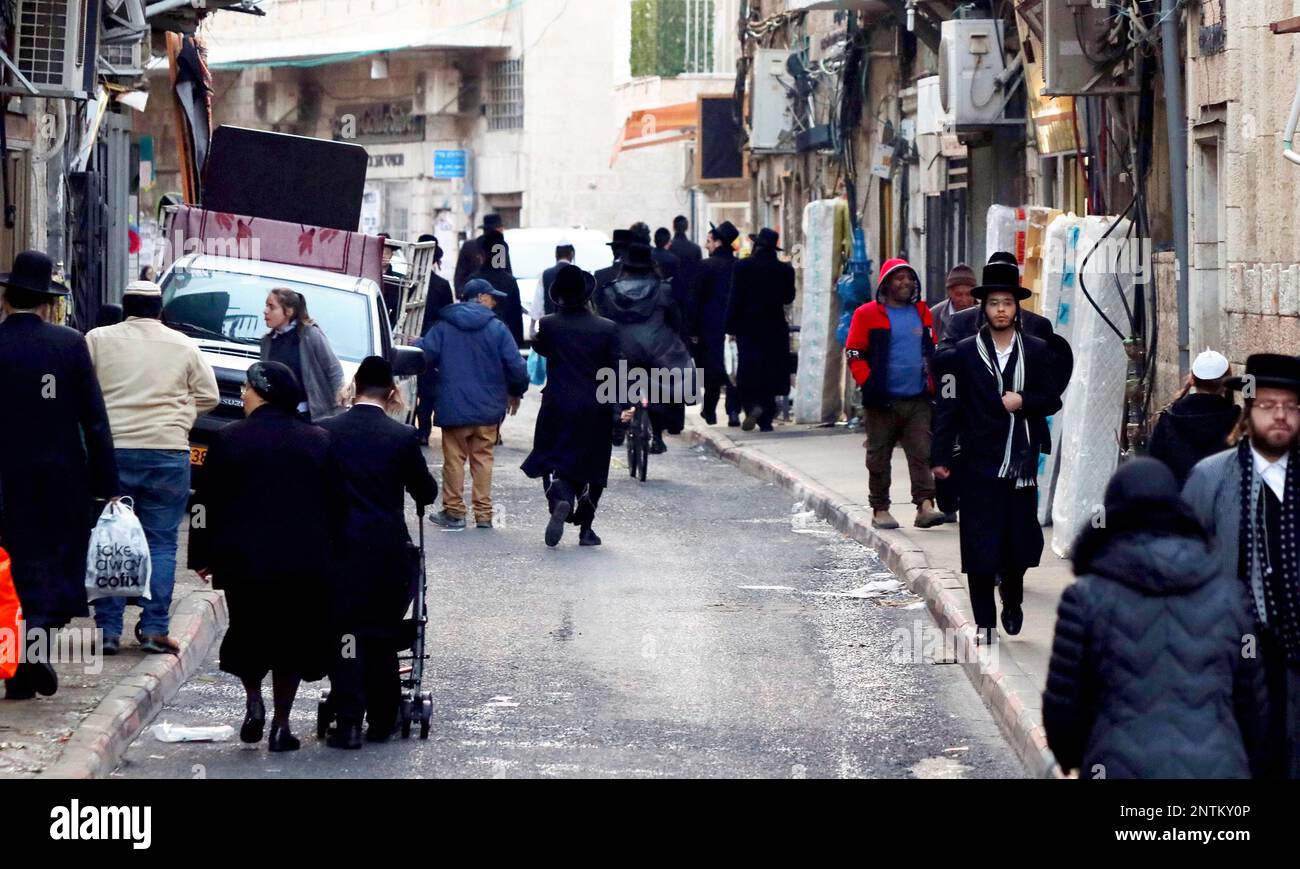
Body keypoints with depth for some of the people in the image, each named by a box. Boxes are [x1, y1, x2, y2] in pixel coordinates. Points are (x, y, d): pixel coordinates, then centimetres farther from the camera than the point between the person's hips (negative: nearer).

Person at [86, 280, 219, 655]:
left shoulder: (98, 340, 4)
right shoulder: (183, 346, 7)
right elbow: (208, 396, 10)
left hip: (110, 451, 0)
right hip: (168, 452, 0)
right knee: (160, 543, 5)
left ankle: (109, 629, 3)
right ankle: (154, 628, 0)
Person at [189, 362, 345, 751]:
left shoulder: (229, 439, -5)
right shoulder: (319, 441, 1)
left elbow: (208, 503, -2)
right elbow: (337, 504, 5)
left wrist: (202, 555, 6)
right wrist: (334, 555, 12)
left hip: (243, 559, -1)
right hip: (306, 562, 1)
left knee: (247, 632, 18)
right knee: (292, 638, 9)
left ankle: (253, 701, 3)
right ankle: (281, 724, 7)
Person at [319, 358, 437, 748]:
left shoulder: (324, 432, -3)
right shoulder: (402, 437, -6)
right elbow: (427, 493, 5)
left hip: (339, 549, 0)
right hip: (388, 550, 0)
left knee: (343, 634, 3)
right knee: (383, 636, 13)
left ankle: (348, 722, -3)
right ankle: (382, 720, 19)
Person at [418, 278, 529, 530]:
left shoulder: (444, 327, -2)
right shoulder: (497, 329, -4)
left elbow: (425, 355, -10)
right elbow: (516, 365, -6)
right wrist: (515, 393, 11)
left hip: (453, 406, 0)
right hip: (488, 407, 0)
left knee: (454, 458, 8)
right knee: (483, 458, 9)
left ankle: (454, 511, 9)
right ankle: (484, 513, 8)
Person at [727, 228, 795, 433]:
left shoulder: (743, 267, -8)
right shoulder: (784, 270, -2)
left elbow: (736, 299, -8)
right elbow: (788, 298, 8)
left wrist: (731, 327, -3)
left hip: (749, 328, -2)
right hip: (775, 329, 2)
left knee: (748, 372, 4)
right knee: (770, 373, 8)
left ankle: (752, 406, -19)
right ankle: (766, 420, 6)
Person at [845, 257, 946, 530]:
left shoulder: (922, 313, 12)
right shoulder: (868, 314, -3)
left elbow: (932, 351, 21)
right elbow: (854, 353, -2)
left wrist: (930, 384, 11)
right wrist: (868, 383, -11)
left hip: (918, 400, 3)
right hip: (883, 401, -3)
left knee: (922, 454, -7)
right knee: (879, 458, 5)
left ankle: (925, 505, -12)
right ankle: (880, 510, 14)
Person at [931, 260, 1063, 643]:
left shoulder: (1036, 350, 7)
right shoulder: (965, 353, 2)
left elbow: (1052, 399, 9)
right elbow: (949, 406, 1)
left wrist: (1023, 401, -12)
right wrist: (941, 456, -4)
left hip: (1021, 463, 1)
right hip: (979, 464, -1)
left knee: (1019, 537, 4)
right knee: (980, 543, -3)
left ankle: (1012, 603, 31)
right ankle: (984, 621, 5)